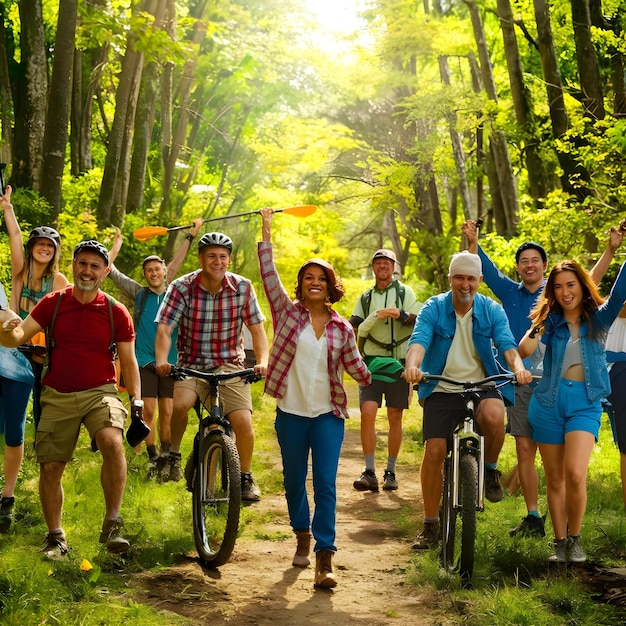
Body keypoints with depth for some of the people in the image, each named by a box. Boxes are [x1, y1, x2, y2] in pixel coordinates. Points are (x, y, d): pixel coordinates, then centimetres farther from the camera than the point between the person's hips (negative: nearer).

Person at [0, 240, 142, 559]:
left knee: (113, 443, -29)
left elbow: (128, 361, 6)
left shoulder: (116, 312, 0)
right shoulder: (52, 303, 1)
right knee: (50, 467, 2)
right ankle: (55, 536, 21)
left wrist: (137, 401, -3)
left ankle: (112, 524, -19)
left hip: (100, 392, -2)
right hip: (58, 396, 2)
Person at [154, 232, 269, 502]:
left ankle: (246, 477, 9)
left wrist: (262, 362, -18)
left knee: (243, 421, -16)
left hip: (230, 365, 1)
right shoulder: (181, 287, -11)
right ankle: (173, 455, -2)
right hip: (192, 364, -1)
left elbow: (257, 328, -2)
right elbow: (164, 329, -16)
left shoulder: (242, 287, -6)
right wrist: (161, 361, -33)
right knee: (180, 404, -31)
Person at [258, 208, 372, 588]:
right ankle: (303, 536, 37)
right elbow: (269, 273, -4)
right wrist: (267, 232, -6)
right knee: (294, 481, 13)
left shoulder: (342, 328, 4)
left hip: (328, 415, 0)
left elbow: (355, 366, 12)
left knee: (326, 485, -8)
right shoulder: (288, 311, 1)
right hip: (291, 413, 1)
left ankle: (325, 558, -9)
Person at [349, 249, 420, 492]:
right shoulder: (365, 298, 14)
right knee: (367, 413, -13)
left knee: (395, 417, 3)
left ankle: (390, 472, 12)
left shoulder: (404, 292, 7)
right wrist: (375, 317, -14)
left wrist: (401, 315, -23)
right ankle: (369, 472, -11)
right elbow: (355, 331, 4)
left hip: (398, 361, -1)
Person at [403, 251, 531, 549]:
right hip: (442, 389, 1)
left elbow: (506, 344, -12)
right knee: (433, 451, -9)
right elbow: (419, 340, -19)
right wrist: (412, 365, -41)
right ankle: (430, 525, 7)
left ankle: (490, 469, -3)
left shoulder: (492, 310, 0)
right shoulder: (433, 308, -4)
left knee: (493, 415, -34)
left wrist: (518, 367, -35)